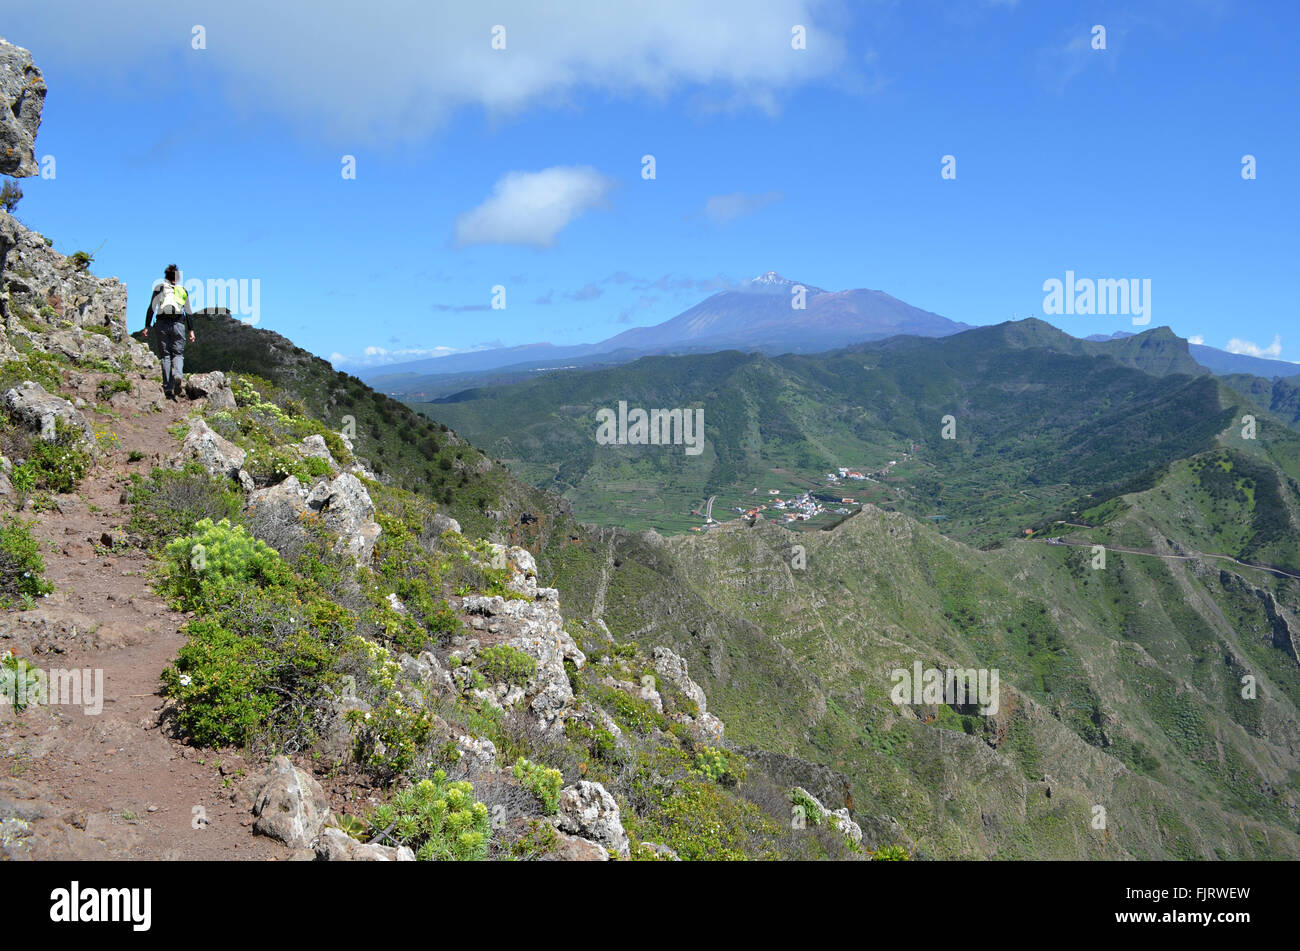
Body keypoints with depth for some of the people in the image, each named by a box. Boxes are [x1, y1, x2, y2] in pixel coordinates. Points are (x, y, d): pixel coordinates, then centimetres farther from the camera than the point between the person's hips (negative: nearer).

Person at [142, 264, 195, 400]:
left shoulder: (159, 288, 9)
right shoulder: (183, 290, 15)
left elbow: (152, 308, 2)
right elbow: (189, 312, 13)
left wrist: (147, 326, 2)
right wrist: (191, 330, 15)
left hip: (163, 323, -1)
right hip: (178, 323, 1)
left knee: (165, 355, 3)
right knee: (178, 353, 4)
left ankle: (168, 388, -5)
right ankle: (178, 375, -29)